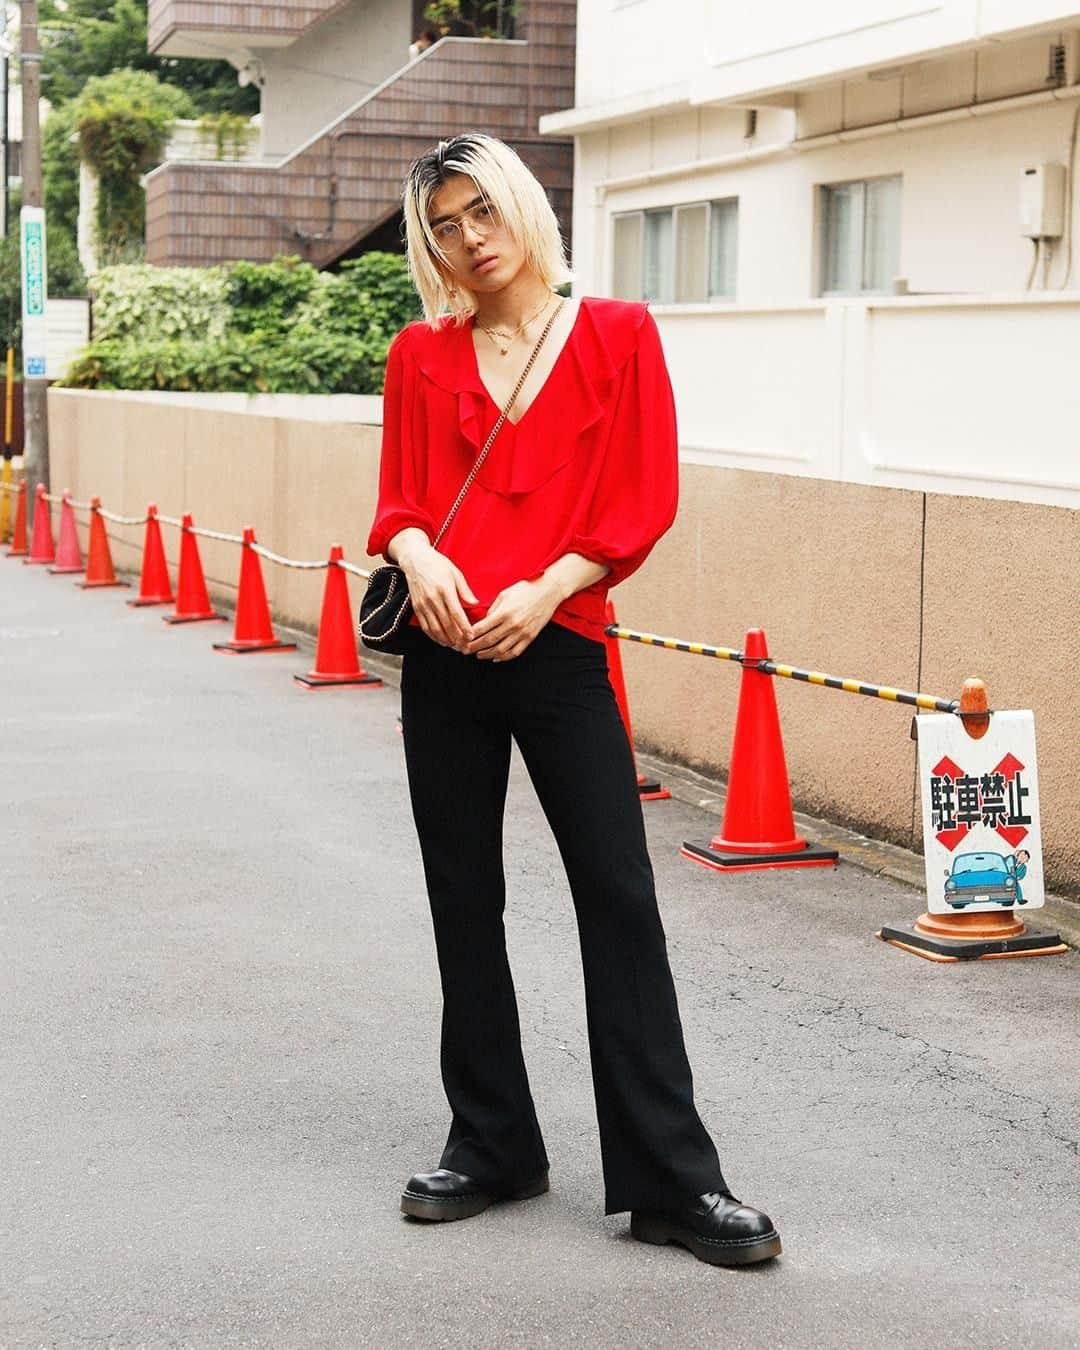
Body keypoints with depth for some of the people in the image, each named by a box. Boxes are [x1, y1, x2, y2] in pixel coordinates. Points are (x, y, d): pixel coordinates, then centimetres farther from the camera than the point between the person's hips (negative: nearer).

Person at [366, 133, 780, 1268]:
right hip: (444, 648, 3)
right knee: (463, 900, 8)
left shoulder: (617, 336, 4)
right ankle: (490, 1146, 23)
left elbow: (643, 503, -2)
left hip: (557, 644, -3)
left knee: (619, 898, -4)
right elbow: (398, 499, 11)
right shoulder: (421, 356, 10)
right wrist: (416, 553, -12)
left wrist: (545, 588, -14)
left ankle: (669, 1179, 3)